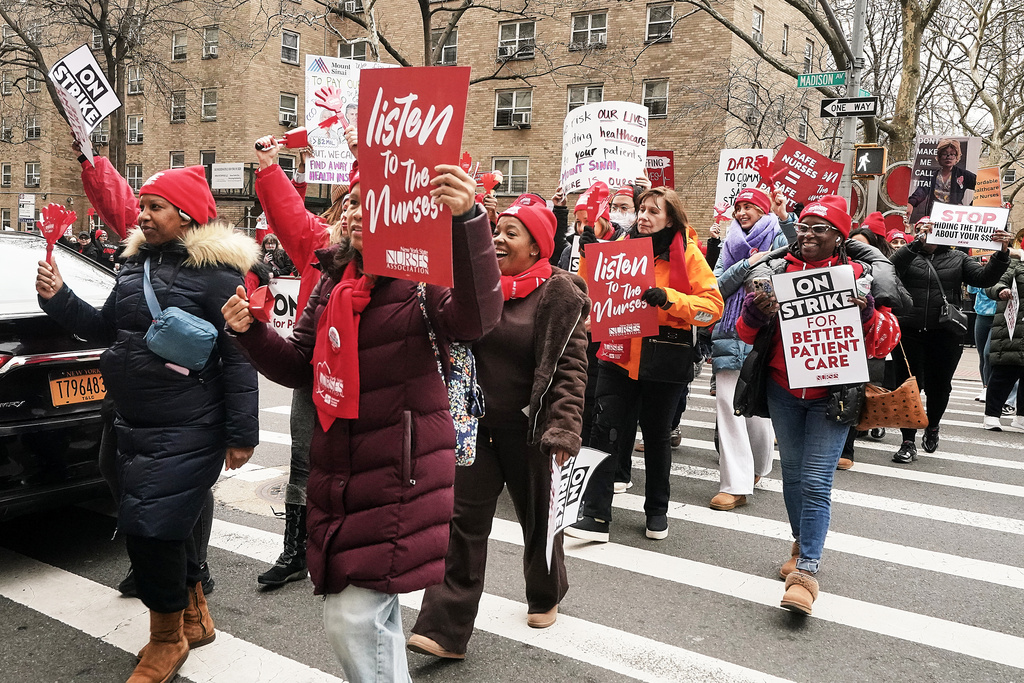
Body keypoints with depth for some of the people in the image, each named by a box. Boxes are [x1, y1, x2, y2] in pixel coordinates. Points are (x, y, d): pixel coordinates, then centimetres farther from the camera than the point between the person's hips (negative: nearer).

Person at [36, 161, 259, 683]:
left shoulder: (214, 271, -13)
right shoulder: (137, 262, 11)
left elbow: (238, 356, -15)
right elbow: (108, 329, 22)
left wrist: (241, 433, -15)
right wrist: (60, 301, 6)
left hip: (188, 432, -8)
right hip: (134, 426, 8)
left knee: (150, 527, -5)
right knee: (169, 525, 18)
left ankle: (167, 640, 19)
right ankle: (194, 618, 40)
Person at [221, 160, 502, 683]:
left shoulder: (424, 279, -12)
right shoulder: (334, 279, 10)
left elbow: (477, 317, -34)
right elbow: (298, 366, 15)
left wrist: (467, 220, -46)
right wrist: (251, 332, -2)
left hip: (400, 477, -8)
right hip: (336, 474, 8)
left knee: (356, 616, -6)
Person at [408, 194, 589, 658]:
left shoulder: (559, 293, -10)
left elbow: (571, 366, -14)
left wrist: (564, 428, -22)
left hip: (528, 429, -3)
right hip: (477, 425, 3)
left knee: (537, 516, 16)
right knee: (463, 521, 0)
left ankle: (545, 596, 42)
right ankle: (446, 629, 5)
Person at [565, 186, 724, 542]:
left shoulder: (686, 253, -5)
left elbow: (713, 306, -11)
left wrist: (668, 298, -24)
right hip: (620, 352, 2)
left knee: (657, 433, 12)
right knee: (605, 428, -5)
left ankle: (657, 510, 31)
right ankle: (595, 515, 1)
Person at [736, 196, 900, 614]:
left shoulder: (858, 276, -4)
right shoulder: (776, 270, 3)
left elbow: (885, 342, -6)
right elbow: (747, 333, 5)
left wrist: (866, 313, -25)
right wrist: (755, 312, -17)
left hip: (832, 395, -3)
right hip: (783, 391, 4)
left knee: (816, 483, -8)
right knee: (793, 474, 15)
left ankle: (806, 572, -2)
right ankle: (803, 547, 33)